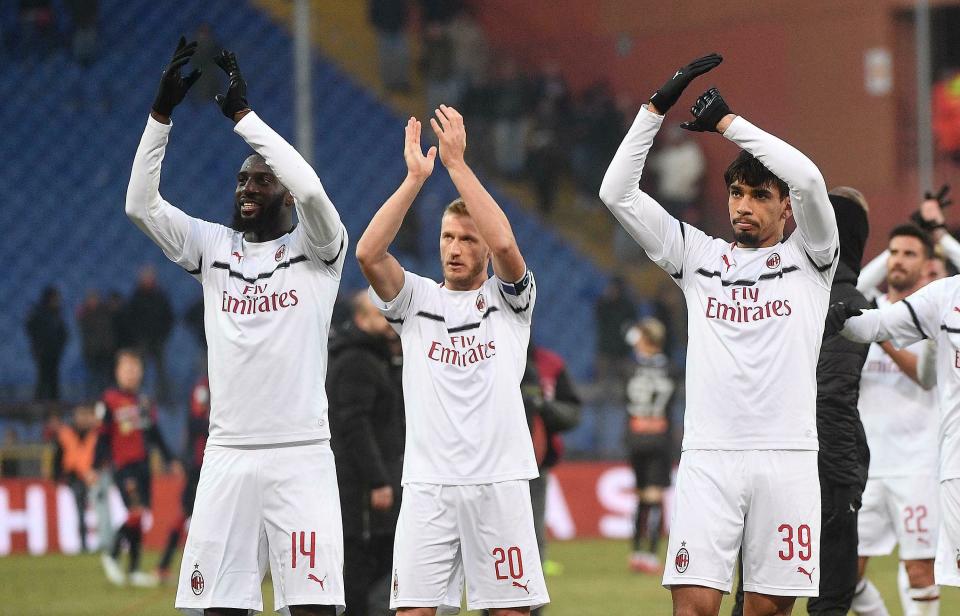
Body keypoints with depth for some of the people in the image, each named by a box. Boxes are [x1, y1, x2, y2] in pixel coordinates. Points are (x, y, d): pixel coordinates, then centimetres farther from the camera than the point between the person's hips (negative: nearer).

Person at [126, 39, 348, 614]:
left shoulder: (316, 249, 3)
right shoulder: (213, 247, 13)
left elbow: (311, 189, -17)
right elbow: (140, 204, 3)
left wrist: (243, 114, -13)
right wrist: (162, 112, -7)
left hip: (301, 455, -3)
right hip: (228, 455, 3)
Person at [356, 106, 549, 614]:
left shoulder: (508, 299, 9)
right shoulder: (417, 300, 12)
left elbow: (505, 243, -12)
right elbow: (368, 253, -6)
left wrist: (456, 162, -12)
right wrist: (416, 177, -10)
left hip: (500, 481, -1)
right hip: (427, 482, 1)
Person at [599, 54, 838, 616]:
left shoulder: (808, 258, 9)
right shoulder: (700, 257, 14)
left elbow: (809, 180, -10)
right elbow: (617, 194, 8)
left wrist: (727, 121, -5)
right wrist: (657, 108, 1)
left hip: (787, 458, -1)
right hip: (709, 457, 1)